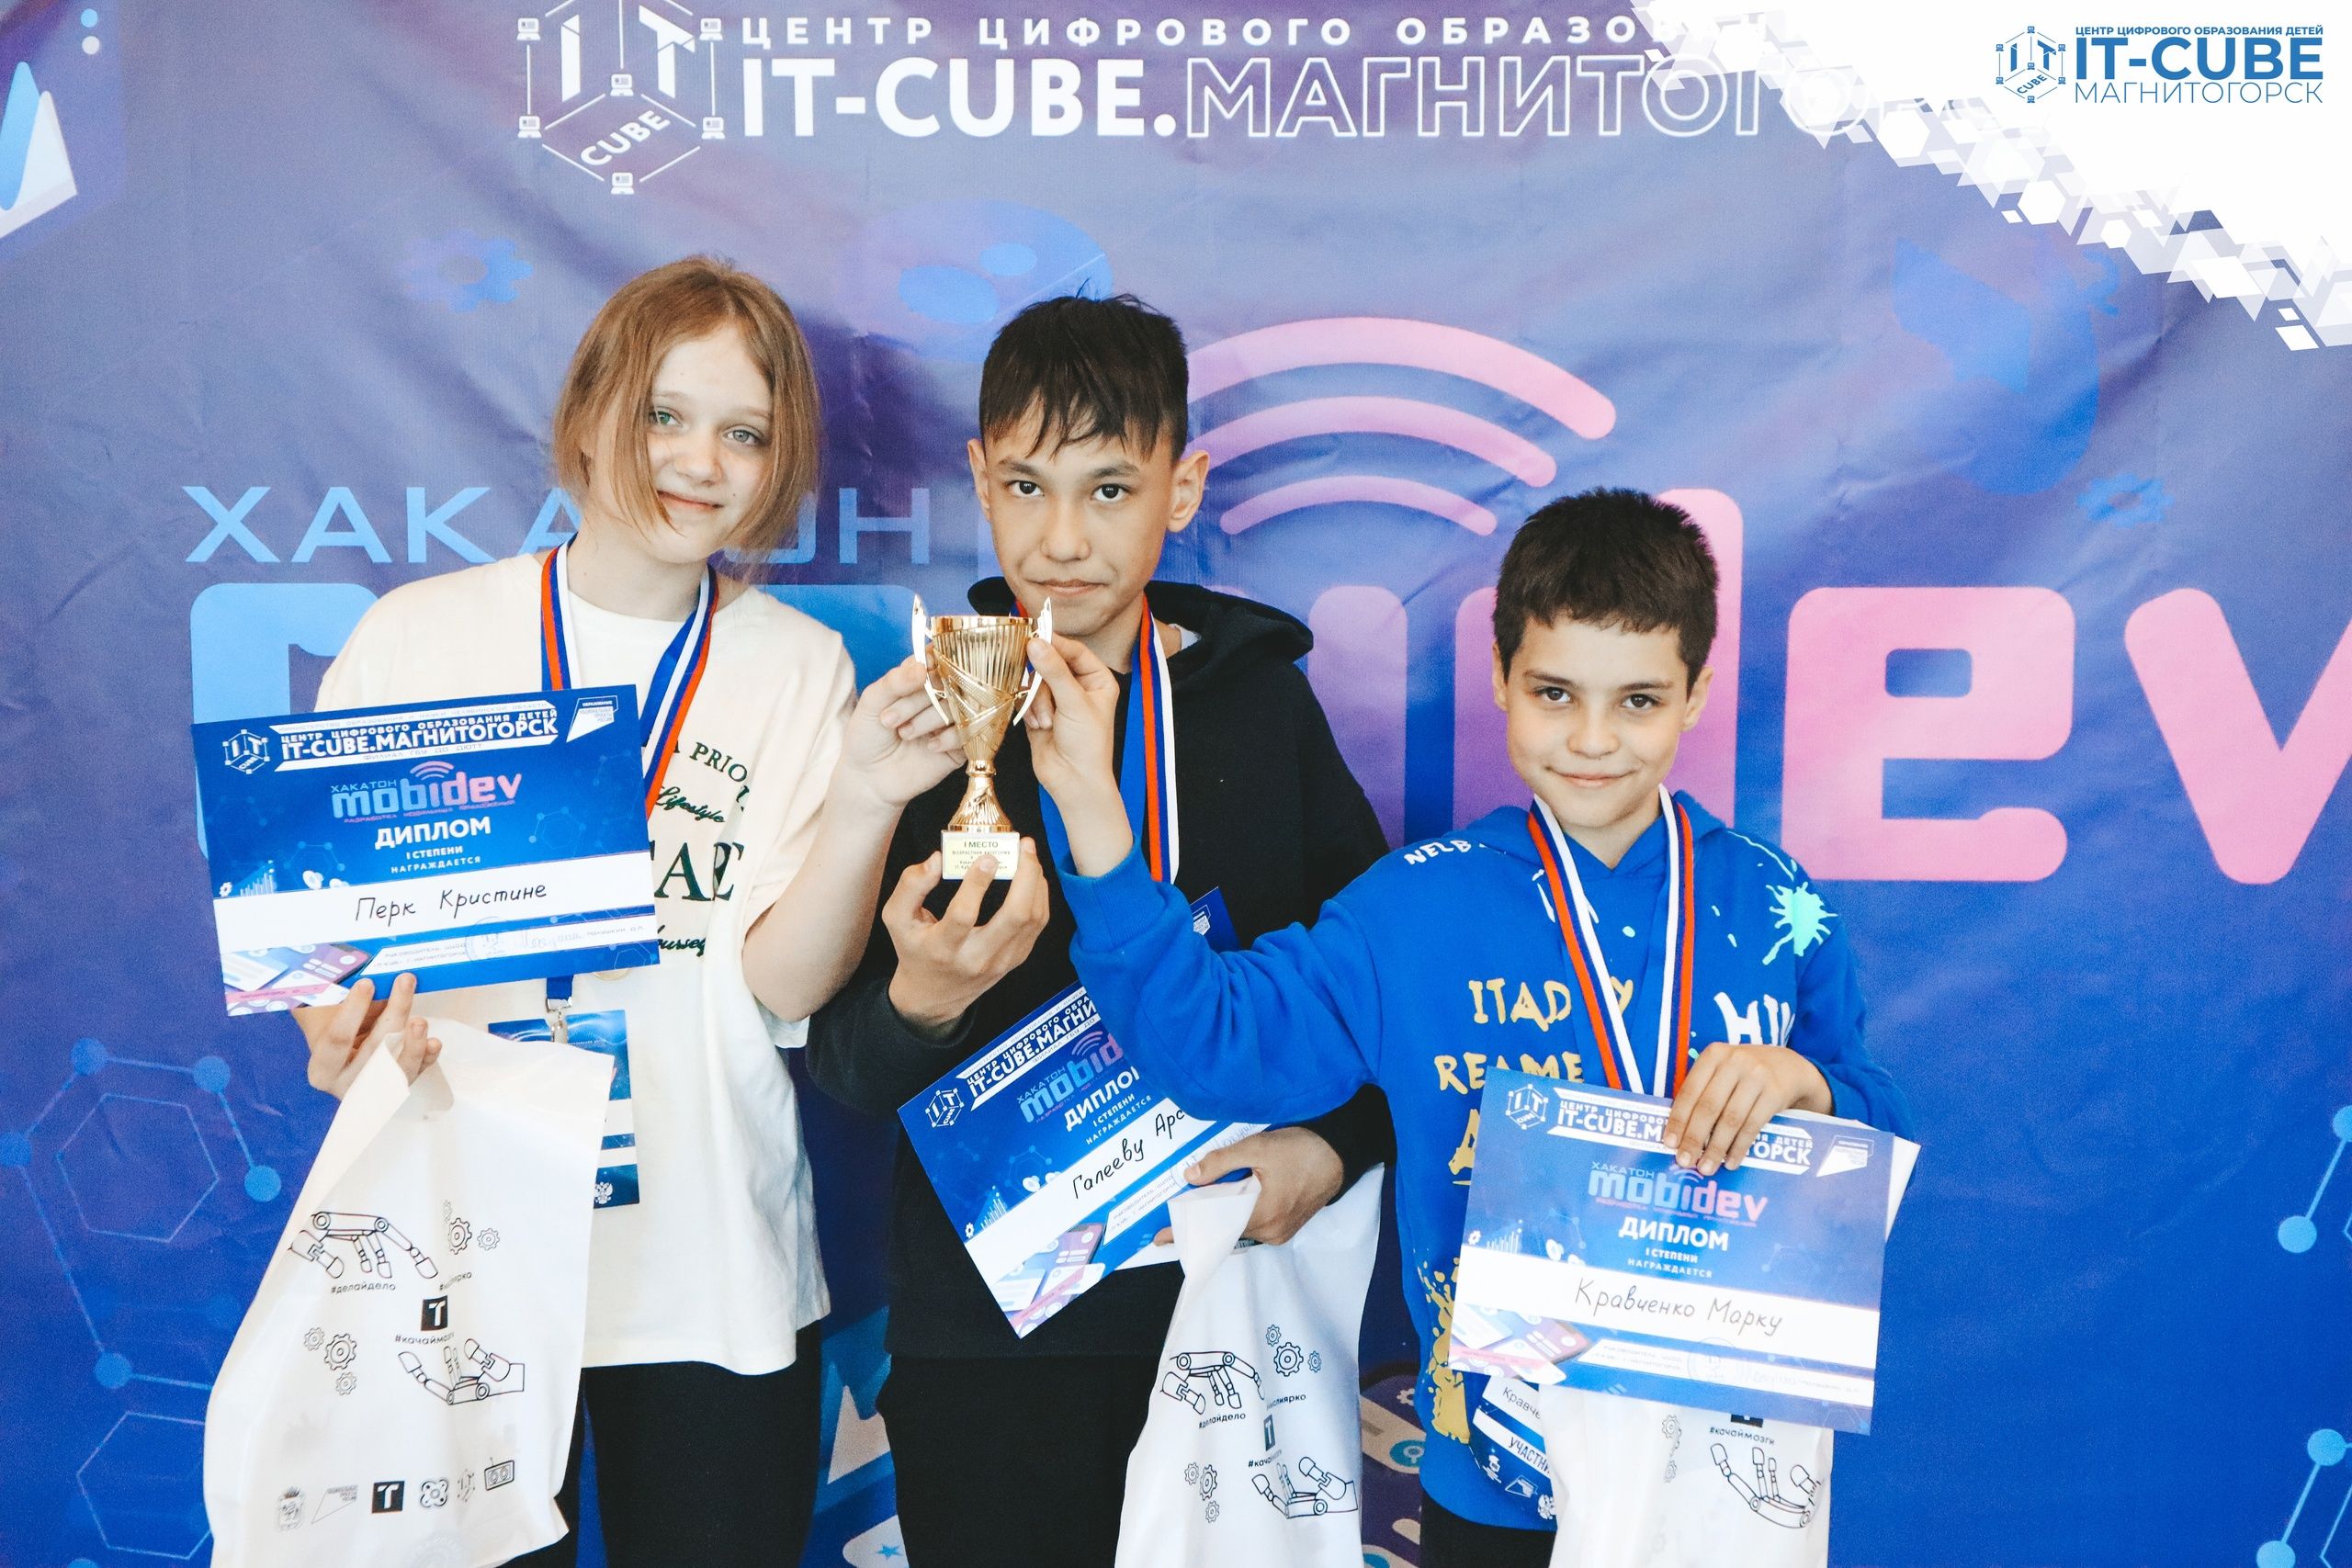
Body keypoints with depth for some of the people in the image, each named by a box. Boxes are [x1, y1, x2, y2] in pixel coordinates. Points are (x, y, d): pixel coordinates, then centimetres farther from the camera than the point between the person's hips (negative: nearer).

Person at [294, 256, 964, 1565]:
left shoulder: (800, 669, 1)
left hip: (713, 1275, 1)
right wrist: (342, 1028, -19)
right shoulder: (419, 635, -1)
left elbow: (788, 984, -7)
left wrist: (864, 801, -22)